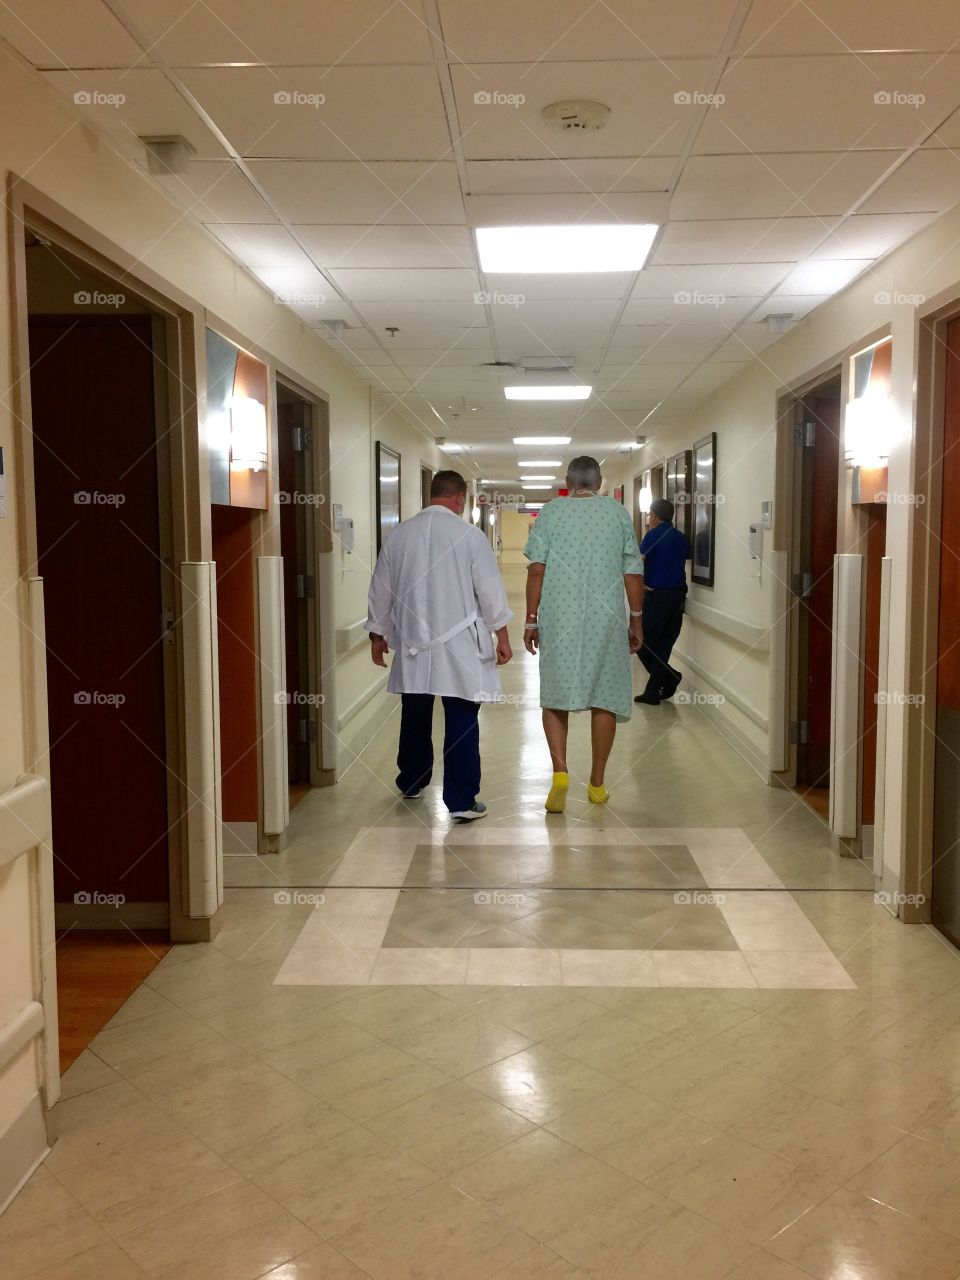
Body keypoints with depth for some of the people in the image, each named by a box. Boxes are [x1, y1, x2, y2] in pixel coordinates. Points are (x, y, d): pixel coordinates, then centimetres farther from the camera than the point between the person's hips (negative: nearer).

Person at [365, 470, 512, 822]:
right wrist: (502, 636, 4)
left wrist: (377, 635, 21)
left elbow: (380, 590, 9)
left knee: (415, 717, 18)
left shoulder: (400, 534, 3)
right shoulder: (469, 535, -8)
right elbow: (490, 590, -6)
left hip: (413, 646, 4)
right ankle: (461, 801, 2)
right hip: (459, 647, -4)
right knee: (461, 723, 1)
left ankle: (410, 783, 35)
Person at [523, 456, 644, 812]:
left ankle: (560, 771, -11)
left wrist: (531, 620, 2)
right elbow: (633, 572, 5)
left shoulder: (551, 512, 4)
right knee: (604, 698, 8)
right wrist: (636, 621, 13)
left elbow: (537, 569, -4)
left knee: (555, 695, 8)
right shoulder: (618, 512, 7)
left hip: (559, 618, 0)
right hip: (606, 619, 1)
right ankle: (597, 783, 14)